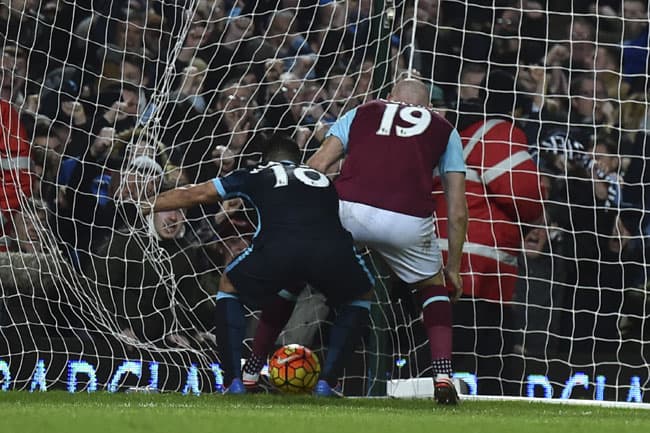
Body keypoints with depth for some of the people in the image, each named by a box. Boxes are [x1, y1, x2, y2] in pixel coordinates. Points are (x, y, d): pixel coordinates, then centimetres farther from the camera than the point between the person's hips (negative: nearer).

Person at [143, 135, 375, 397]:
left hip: (277, 249, -1)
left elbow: (194, 195, 38)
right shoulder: (322, 179, 39)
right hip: (333, 248, 1)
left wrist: (142, 208, 52)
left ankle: (235, 382, 16)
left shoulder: (255, 176, 32)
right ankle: (326, 381, 19)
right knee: (360, 296, 34)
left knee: (229, 287, 30)